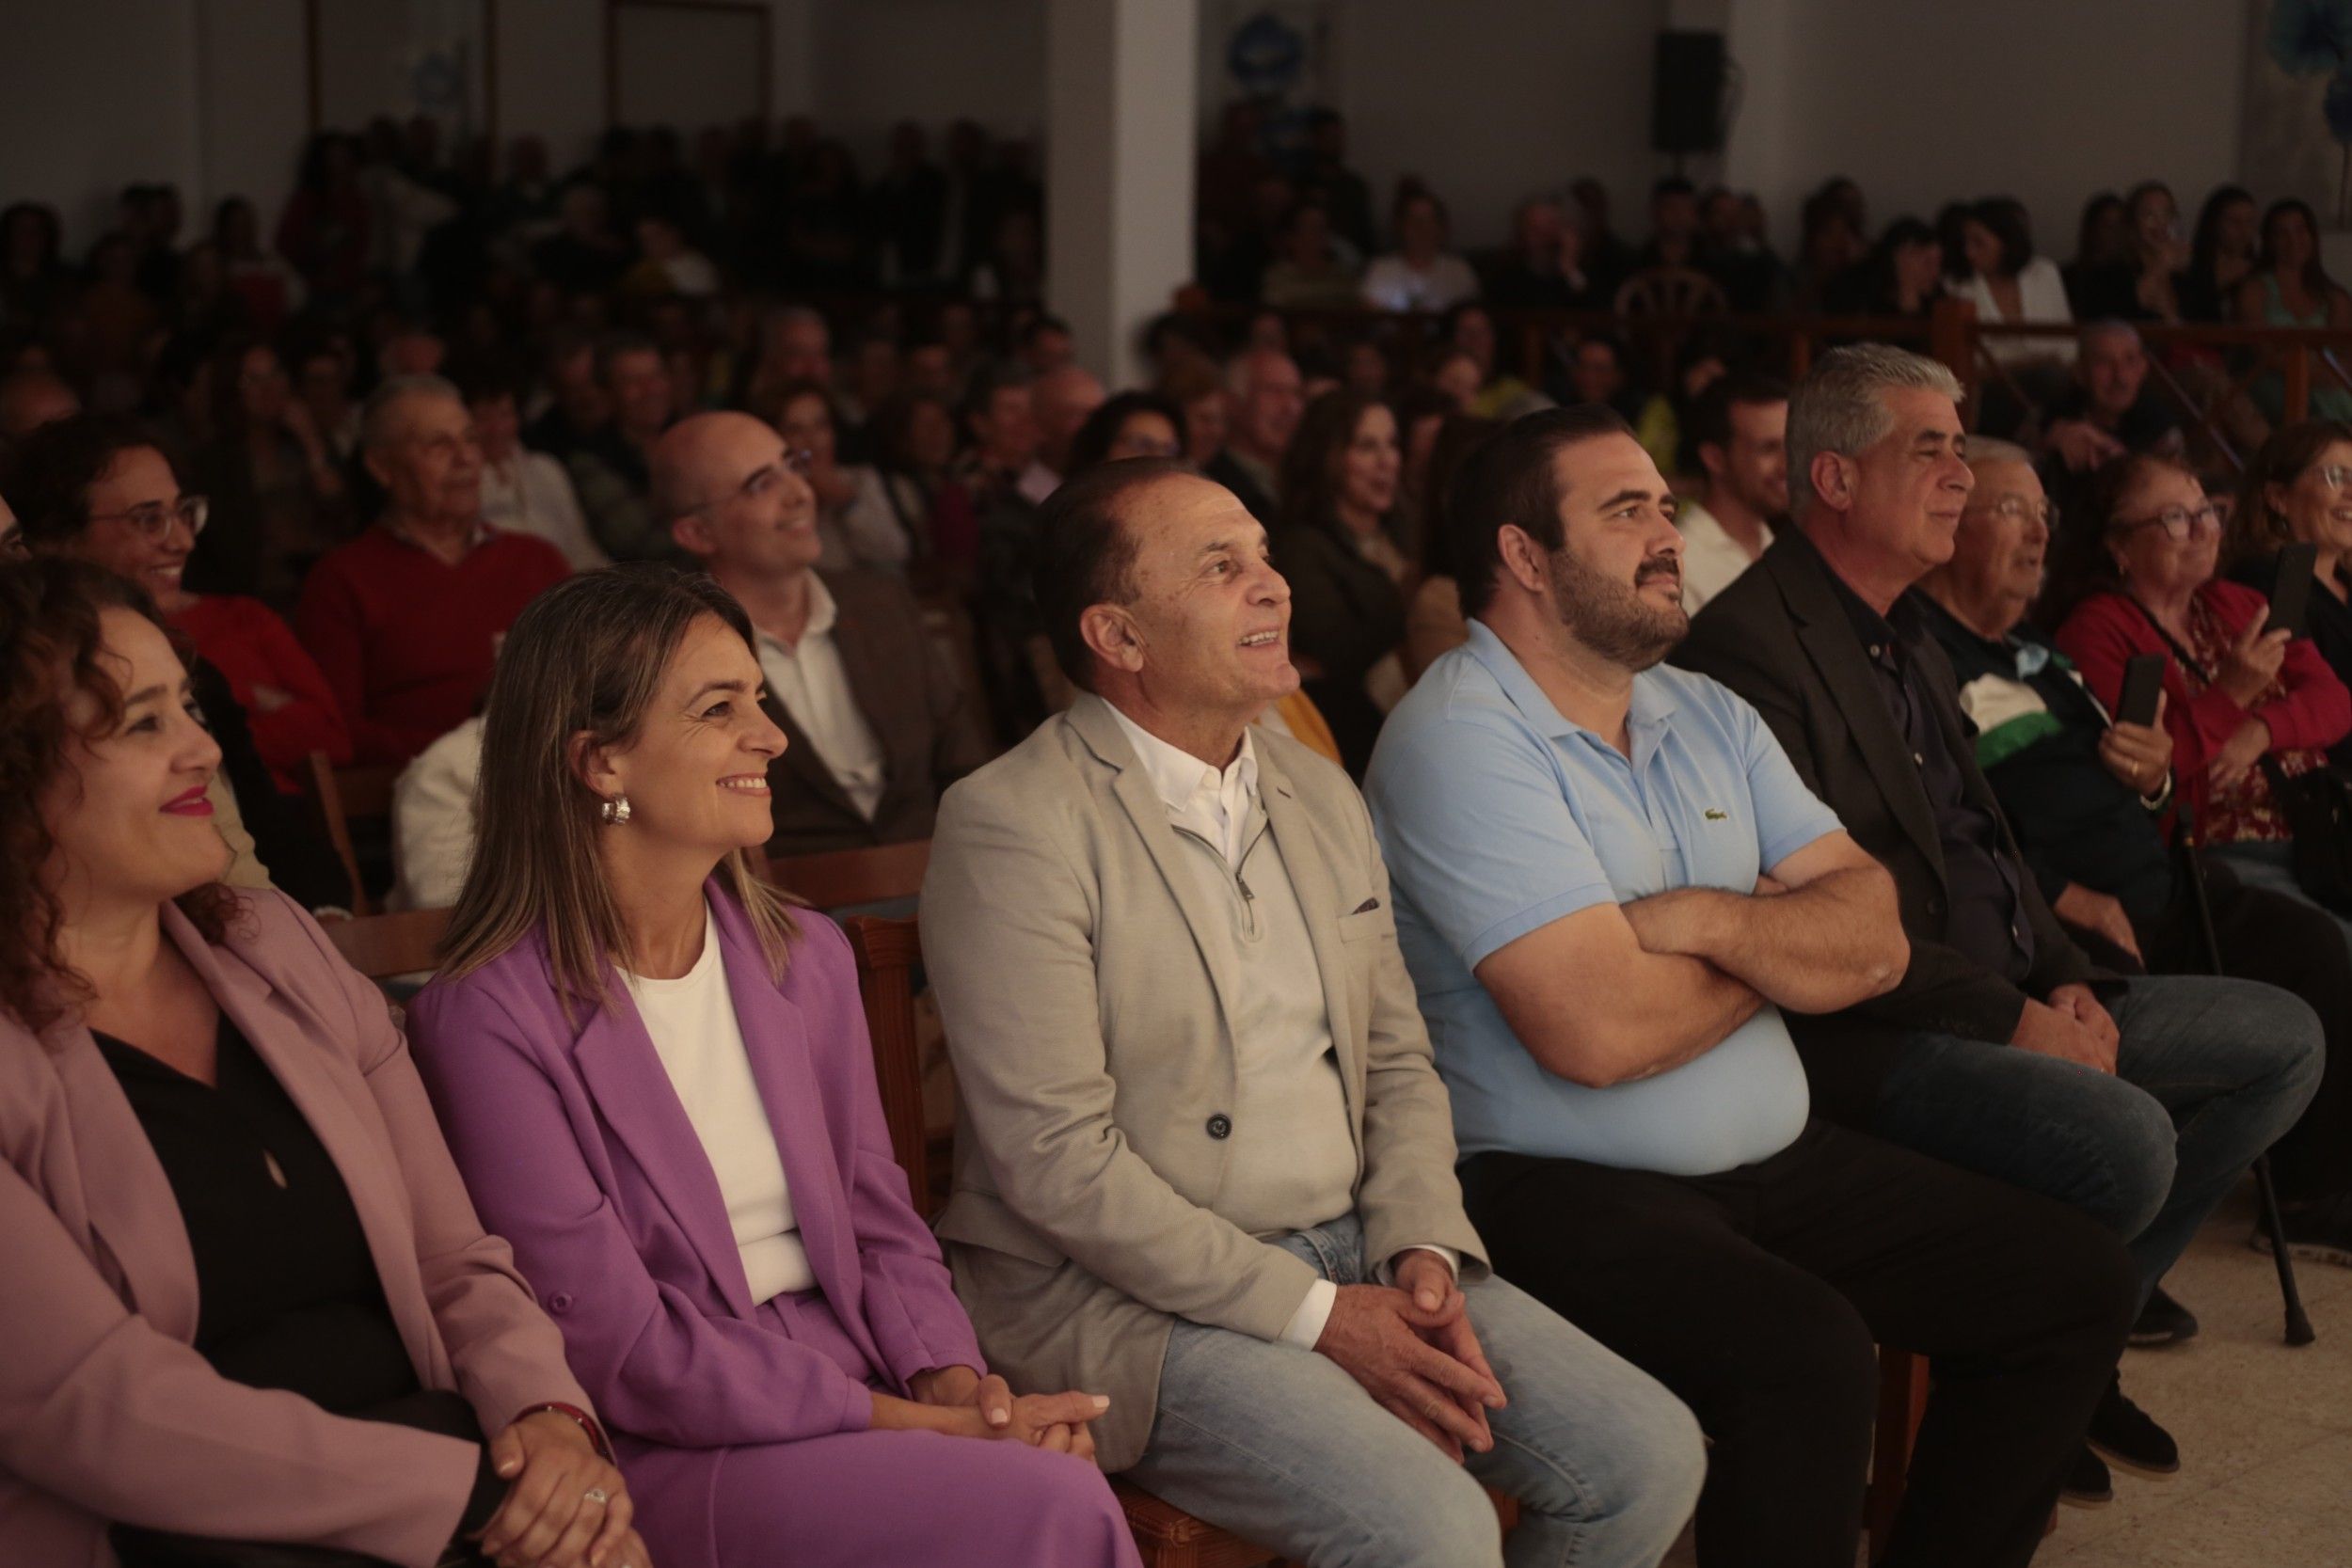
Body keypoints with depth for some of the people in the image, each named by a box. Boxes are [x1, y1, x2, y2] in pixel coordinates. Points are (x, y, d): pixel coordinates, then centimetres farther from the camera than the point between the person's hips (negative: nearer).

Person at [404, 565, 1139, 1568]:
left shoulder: (806, 958, 10)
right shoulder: (490, 1018, -10)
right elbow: (621, 1355, -12)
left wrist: (956, 1382, -8)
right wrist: (918, 1425, -16)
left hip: (863, 1378, 6)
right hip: (671, 1459, -6)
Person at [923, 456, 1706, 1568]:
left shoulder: (1320, 796, 12)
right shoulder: (1010, 827, -12)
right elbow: (1057, 1157, -17)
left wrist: (1421, 1252, -4)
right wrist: (1321, 1317, -17)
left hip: (1355, 1255, 7)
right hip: (1133, 1298, -7)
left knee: (1649, 1458, -7)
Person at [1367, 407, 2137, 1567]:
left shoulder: (1709, 717, 13)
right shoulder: (1458, 738, -13)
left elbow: (1875, 940, 4)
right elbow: (1596, 1033, -22)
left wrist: (1707, 920, -16)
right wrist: (1782, 942, -3)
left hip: (1776, 1164, 8)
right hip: (1559, 1190, -8)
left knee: (2074, 1280, 4)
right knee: (1807, 1354, -32)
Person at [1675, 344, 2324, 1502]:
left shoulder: (1907, 634, 17)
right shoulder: (1748, 647, -16)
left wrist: (2066, 980, 2)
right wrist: (2009, 1017, -18)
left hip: (2011, 1005, 10)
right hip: (1866, 1044, -10)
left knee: (2282, 1038, 10)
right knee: (2123, 1135, -31)